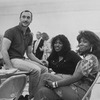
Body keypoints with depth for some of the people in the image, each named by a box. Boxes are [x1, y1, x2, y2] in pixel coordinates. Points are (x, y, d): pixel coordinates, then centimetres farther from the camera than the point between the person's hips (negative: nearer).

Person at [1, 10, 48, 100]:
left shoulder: (29, 35, 13)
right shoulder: (11, 32, -9)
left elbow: (29, 53, 20)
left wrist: (40, 61, 6)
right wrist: (10, 67, -24)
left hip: (23, 59, 8)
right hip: (12, 59, -8)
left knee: (44, 69, -1)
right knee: (35, 69, -27)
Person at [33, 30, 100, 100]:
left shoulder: (91, 58, -12)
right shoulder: (86, 58, 18)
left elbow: (75, 78, -19)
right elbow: (75, 77, 12)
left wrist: (55, 84, -14)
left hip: (80, 93, -8)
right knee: (44, 91, -10)